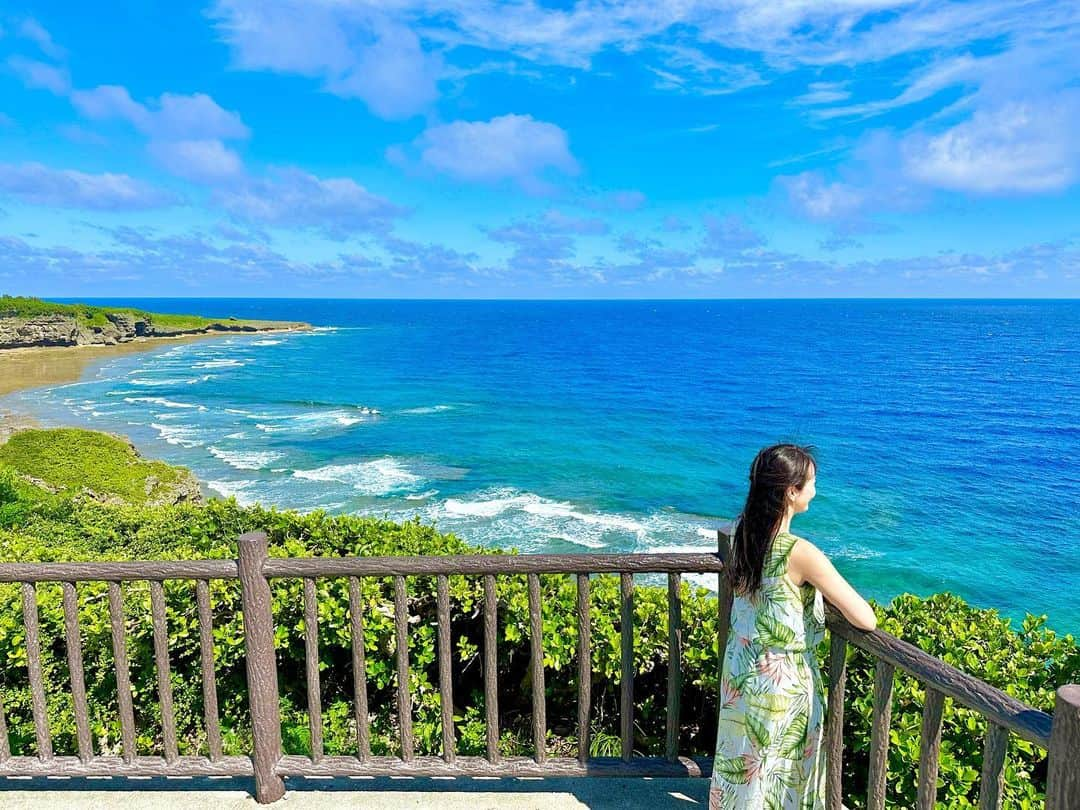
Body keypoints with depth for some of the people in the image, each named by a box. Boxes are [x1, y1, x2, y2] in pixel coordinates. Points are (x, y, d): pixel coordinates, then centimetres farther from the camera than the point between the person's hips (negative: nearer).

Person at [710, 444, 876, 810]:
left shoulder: (744, 535, -5)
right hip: (782, 683, -6)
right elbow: (866, 620, -21)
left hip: (740, 673, 6)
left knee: (741, 764, 24)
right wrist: (835, 597, -2)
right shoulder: (801, 553, -26)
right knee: (775, 778, 14)